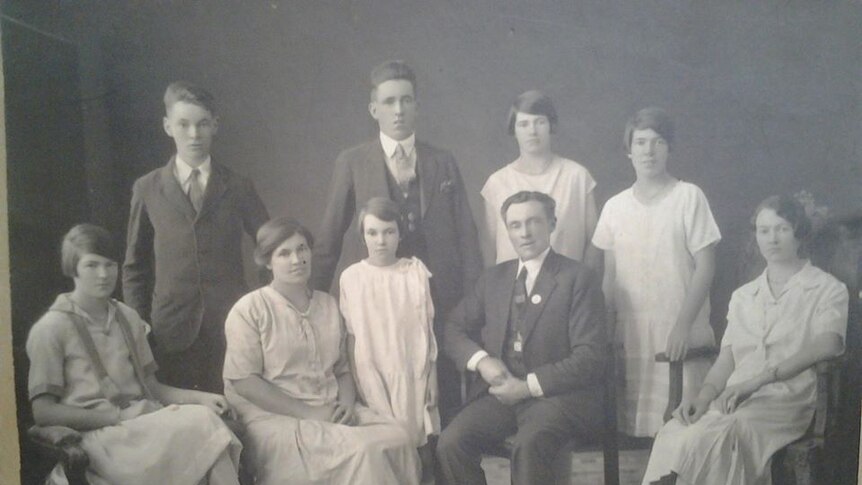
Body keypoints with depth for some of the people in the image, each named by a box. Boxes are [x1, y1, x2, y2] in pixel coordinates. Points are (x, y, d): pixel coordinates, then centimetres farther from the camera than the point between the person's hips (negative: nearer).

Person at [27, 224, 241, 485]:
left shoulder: (128, 319, 19)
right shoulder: (50, 329, 2)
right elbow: (43, 411, -3)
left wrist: (199, 397, 0)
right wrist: (116, 417, -12)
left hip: (144, 420, 6)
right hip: (97, 435, -5)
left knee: (203, 415, -29)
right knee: (202, 424, -30)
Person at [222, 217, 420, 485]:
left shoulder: (329, 305, 15)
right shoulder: (250, 309, -3)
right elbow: (243, 381, -11)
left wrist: (347, 404, -6)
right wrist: (307, 413, -16)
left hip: (331, 413, 6)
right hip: (275, 418, -5)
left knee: (396, 439, -20)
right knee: (361, 450, -28)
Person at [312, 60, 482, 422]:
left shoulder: (443, 163, 9)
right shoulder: (352, 164, 4)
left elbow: (466, 235, 8)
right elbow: (329, 239, 5)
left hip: (441, 299, 1)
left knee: (445, 403, 2)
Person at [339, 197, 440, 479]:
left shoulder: (416, 272, -1)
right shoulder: (351, 278, -1)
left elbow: (427, 330, 2)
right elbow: (351, 336, 3)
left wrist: (432, 379, 1)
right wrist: (353, 385, 0)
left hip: (412, 375, 0)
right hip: (372, 377, 0)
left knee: (419, 442, -1)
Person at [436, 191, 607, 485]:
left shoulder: (578, 279, 0)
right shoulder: (494, 278, 17)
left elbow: (590, 356, -7)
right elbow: (454, 329, 19)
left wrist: (529, 386, -13)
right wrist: (481, 360, -3)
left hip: (557, 394, -4)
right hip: (502, 393, 5)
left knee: (529, 445, -36)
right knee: (450, 443, -23)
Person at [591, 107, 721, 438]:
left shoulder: (688, 197, -1)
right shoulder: (615, 207, 9)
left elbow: (705, 267, -5)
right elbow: (610, 276, 12)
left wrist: (683, 325, -13)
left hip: (680, 336, -3)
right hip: (631, 336, 3)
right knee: (638, 423, 3)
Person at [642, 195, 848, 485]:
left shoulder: (827, 289, 8)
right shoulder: (742, 297, 24)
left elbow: (827, 345, -10)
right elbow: (726, 360, 16)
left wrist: (757, 380, -18)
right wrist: (703, 397, -5)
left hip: (786, 399, -4)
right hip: (734, 400, 4)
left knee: (717, 437, -35)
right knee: (673, 435, -28)